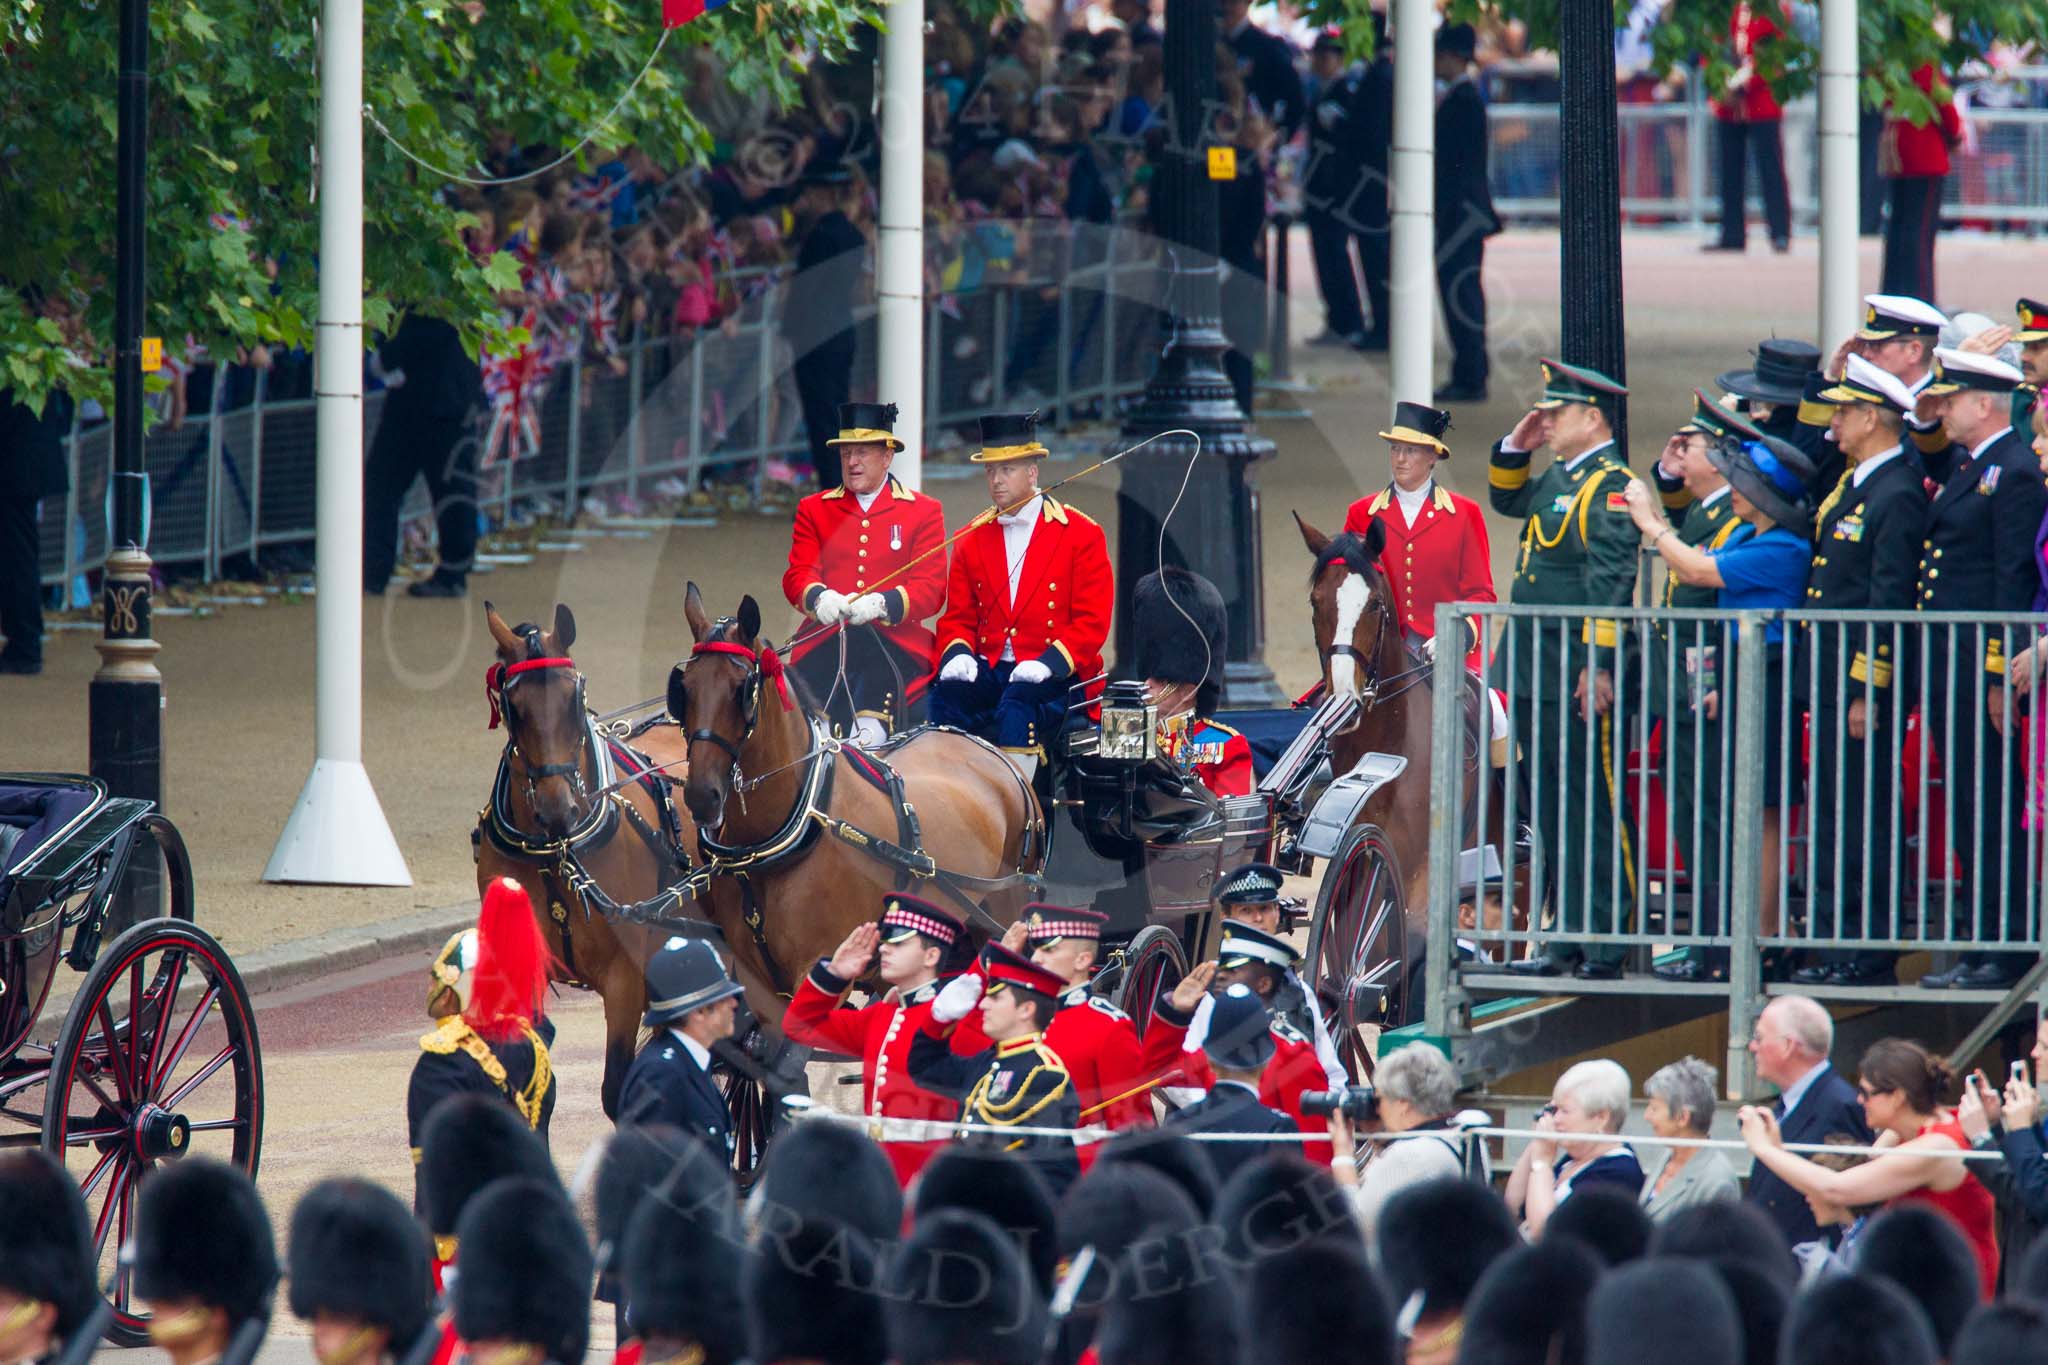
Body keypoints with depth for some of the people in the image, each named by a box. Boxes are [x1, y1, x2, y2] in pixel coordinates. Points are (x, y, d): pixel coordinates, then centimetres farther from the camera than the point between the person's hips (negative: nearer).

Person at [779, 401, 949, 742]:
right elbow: (798, 574, 9)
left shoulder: (924, 512, 13)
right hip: (824, 645, 1)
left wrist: (881, 604, -18)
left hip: (896, 643, -1)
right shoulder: (814, 509, 20)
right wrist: (818, 598, -17)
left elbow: (931, 588, 2)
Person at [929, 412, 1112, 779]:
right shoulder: (971, 538, 15)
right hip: (988, 673, 4)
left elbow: (1092, 621, -4)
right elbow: (958, 617, 15)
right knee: (945, 697, -28)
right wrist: (957, 653, -9)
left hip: (1055, 676, -4)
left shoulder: (1081, 534, 1)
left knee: (1018, 704, -37)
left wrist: (1049, 663, -21)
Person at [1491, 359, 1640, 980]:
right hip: (1539, 674, 10)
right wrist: (1516, 446, 17)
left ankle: (1609, 945, -2)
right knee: (1555, 811, 12)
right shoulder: (1559, 476, 15)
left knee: (1596, 807, -5)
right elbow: (1508, 500, 35)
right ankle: (1567, 940, 17)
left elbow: (1611, 584, -19)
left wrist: (1598, 666, -24)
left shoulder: (1609, 485, -13)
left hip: (1580, 679, -10)